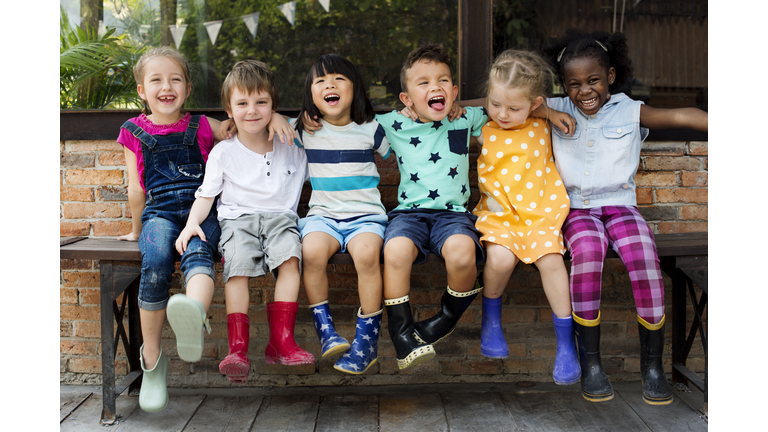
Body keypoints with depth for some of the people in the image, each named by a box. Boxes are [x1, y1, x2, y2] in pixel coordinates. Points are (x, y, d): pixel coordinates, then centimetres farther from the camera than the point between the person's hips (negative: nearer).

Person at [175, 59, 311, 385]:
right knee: (238, 263, -32)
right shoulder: (223, 153, 10)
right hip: (237, 218, -1)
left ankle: (281, 340, -29)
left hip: (280, 217, 1)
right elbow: (205, 195, 7)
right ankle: (238, 348, -31)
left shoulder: (292, 148, 14)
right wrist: (192, 222, -9)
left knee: (290, 255, -32)